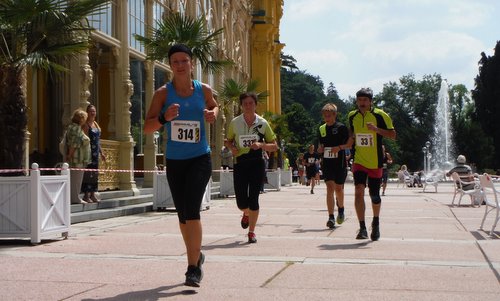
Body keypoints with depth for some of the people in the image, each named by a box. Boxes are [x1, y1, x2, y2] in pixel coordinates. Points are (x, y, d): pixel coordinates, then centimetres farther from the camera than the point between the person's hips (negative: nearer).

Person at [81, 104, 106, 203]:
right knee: (88, 172, -8)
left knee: (95, 173, 9)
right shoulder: (86, 124, -8)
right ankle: (86, 195, -3)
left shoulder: (96, 123, 17)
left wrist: (101, 153, 20)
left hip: (96, 152, 8)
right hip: (89, 151, -8)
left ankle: (93, 194, 14)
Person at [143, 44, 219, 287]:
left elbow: (214, 106, 22)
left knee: (191, 210, -18)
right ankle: (196, 256, 36)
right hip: (174, 161, 2)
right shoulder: (163, 92, -4)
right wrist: (164, 117, -27)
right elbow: (147, 128, -7)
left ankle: (193, 268, -12)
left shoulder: (204, 90, 0)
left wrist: (213, 114, -1)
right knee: (183, 215, 12)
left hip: (200, 159, -2)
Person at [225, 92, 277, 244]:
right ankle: (246, 214, 38)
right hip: (240, 164, 1)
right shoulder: (235, 123, 0)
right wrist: (232, 148, -6)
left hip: (257, 164, -1)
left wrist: (261, 145, -16)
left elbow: (274, 146, 2)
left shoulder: (262, 123, -3)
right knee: (241, 202, 0)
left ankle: (251, 232, 10)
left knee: (253, 198, -6)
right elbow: (229, 141, 16)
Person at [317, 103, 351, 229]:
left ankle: (341, 209, 35)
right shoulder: (321, 129, 9)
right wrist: (320, 149, 0)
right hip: (327, 163, 3)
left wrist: (339, 147, -19)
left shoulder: (341, 127, -5)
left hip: (340, 163, -2)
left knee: (338, 188, 6)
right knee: (330, 187, -9)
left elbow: (350, 144, -3)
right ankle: (331, 217, -12)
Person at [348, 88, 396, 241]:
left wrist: (376, 129, -22)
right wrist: (352, 136, 0)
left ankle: (376, 222, 36)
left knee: (374, 195, 7)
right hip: (359, 161, 2)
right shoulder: (352, 116, 5)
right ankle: (362, 228, -15)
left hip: (375, 162, -2)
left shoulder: (380, 115, -7)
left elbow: (393, 134, -8)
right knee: (359, 191, -16)